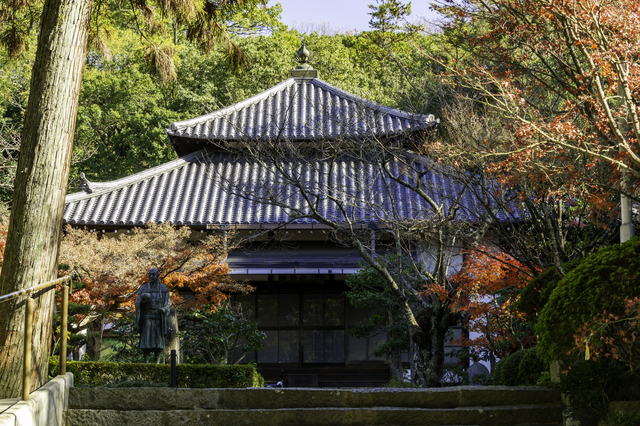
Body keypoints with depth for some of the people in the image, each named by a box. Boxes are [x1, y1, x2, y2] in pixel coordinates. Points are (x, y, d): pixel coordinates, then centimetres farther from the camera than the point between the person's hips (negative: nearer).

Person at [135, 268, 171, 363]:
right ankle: (146, 361, -3)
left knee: (158, 340, -3)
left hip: (159, 317, 0)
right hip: (147, 317, 0)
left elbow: (168, 304, 7)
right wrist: (142, 298, -20)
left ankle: (156, 361, 3)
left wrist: (164, 309, -16)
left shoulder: (163, 288, 6)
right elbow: (137, 303, 2)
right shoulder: (143, 288, 6)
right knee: (146, 340, -7)